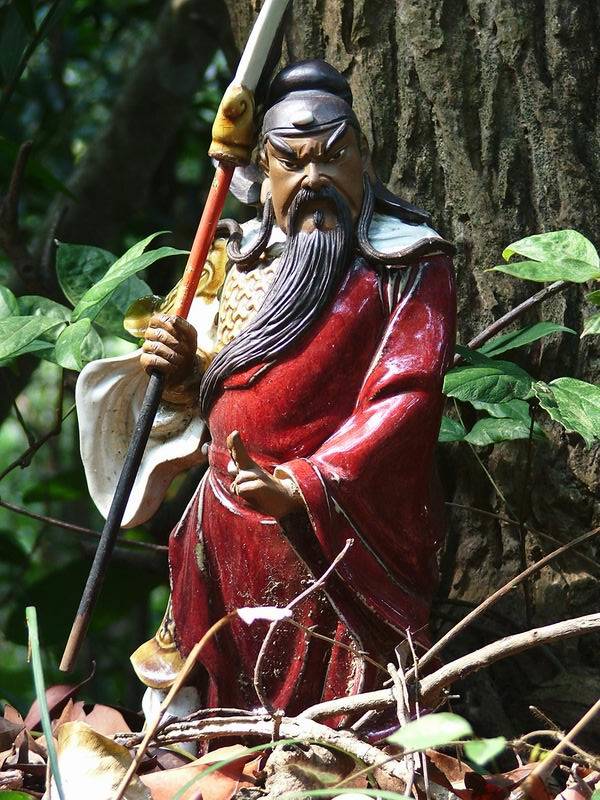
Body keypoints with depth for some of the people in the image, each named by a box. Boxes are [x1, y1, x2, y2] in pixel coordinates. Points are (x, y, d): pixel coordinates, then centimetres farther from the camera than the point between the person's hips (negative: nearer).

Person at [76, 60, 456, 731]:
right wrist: (181, 368, -1)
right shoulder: (248, 258, 14)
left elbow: (406, 400, -16)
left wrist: (300, 487, -27)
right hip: (228, 538, 6)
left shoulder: (407, 265, -4)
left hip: (341, 539, -5)